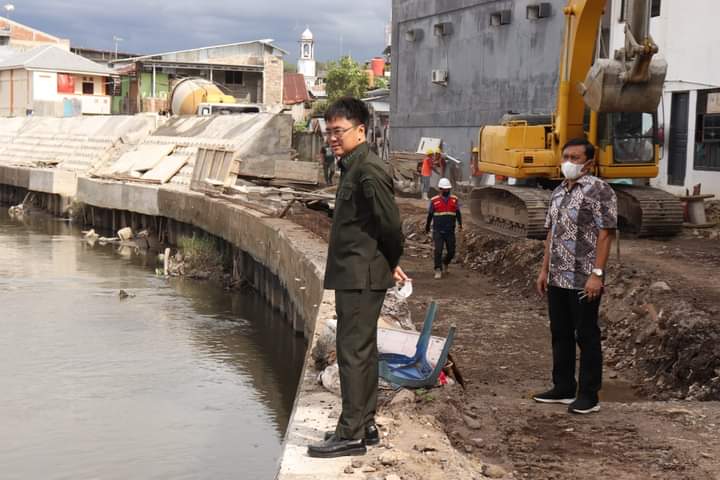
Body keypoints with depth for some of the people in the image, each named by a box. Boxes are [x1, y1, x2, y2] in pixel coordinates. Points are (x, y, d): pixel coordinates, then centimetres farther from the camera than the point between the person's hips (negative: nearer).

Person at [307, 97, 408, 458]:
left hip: (361, 278, -10)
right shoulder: (353, 168, 15)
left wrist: (390, 264, -4)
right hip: (353, 276, 10)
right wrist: (389, 265, 17)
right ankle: (365, 425, 24)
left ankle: (351, 434, -1)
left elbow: (390, 222, -19)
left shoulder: (368, 170, -17)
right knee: (362, 351, 15)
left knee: (353, 352, -7)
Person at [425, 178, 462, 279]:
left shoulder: (454, 200, 5)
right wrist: (427, 227, 17)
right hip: (438, 231, -2)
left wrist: (460, 224, -13)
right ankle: (438, 271, -3)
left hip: (450, 231, 2)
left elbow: (458, 213, 1)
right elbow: (430, 215, 9)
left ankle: (445, 263, 35)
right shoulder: (434, 201, 0)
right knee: (438, 251, -11)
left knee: (451, 252, 6)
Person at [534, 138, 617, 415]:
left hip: (584, 281, -8)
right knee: (560, 334, 14)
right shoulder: (558, 192, 14)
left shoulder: (598, 190, -10)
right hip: (557, 279, 8)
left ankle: (589, 396, 8)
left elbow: (606, 234, -14)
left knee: (586, 337, 0)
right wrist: (545, 270, 16)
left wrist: (597, 274, -20)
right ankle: (563, 389, 25)